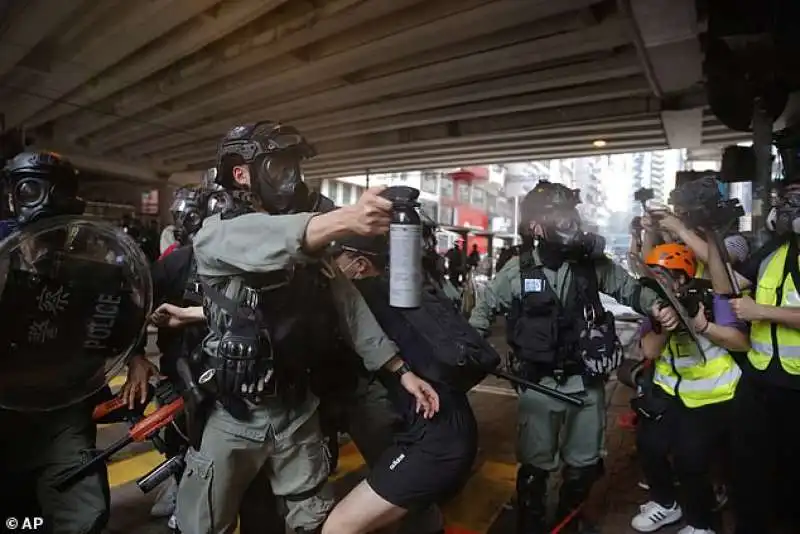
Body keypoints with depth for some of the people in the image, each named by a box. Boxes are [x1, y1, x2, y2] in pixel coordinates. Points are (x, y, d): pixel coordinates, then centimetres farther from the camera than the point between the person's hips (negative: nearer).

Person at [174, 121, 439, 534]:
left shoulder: (310, 247, 4)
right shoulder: (216, 234, -11)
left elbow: (349, 306, 0)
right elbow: (266, 242, -35)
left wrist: (402, 371, -7)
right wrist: (344, 219, -52)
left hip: (295, 413, 4)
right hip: (230, 416, -4)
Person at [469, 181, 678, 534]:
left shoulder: (592, 261, -5)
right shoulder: (517, 269, -9)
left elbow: (629, 289, 7)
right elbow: (485, 307, 4)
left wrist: (657, 306, -13)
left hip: (586, 381, 3)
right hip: (539, 383, -2)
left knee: (584, 463, 20)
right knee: (535, 464, 10)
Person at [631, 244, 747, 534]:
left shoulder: (709, 298, -10)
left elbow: (743, 343, -17)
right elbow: (649, 352, -8)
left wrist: (703, 326, -29)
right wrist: (662, 326, -24)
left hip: (713, 396, -4)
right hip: (671, 390, 4)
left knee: (690, 459, -12)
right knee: (649, 444, -7)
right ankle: (665, 503, 22)